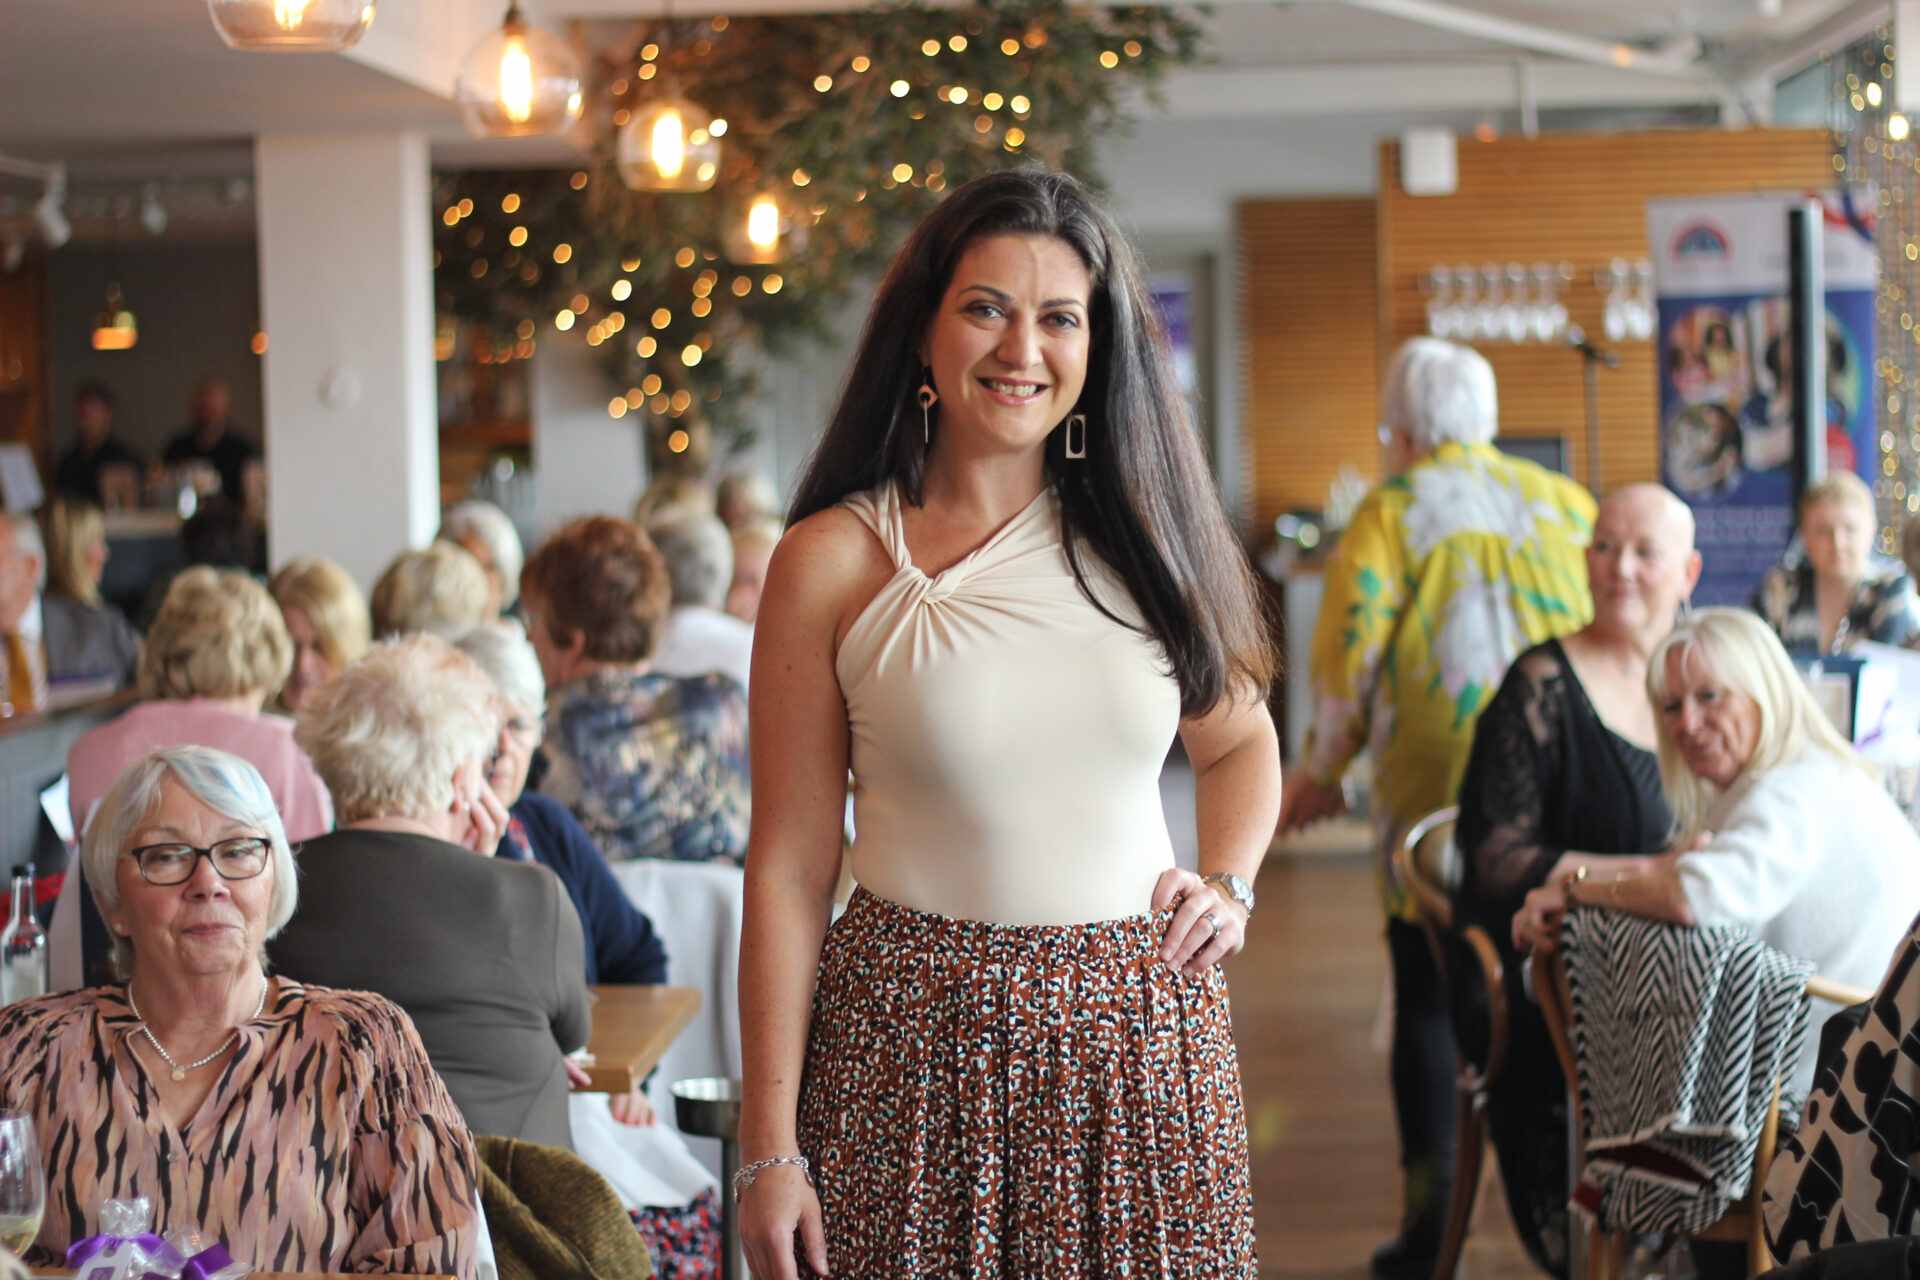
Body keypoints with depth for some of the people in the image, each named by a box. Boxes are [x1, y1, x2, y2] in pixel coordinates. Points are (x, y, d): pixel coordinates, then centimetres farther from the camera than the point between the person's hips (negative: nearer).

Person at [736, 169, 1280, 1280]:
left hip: (1144, 1033, 3)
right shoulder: (833, 562, -4)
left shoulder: (1142, 533, 6)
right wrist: (770, 1148, -6)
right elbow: (790, 871, -4)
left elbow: (1240, 739, 23)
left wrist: (1230, 885, 2)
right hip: (918, 1041, -2)